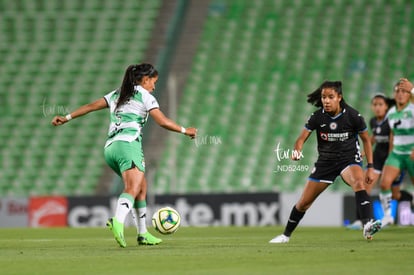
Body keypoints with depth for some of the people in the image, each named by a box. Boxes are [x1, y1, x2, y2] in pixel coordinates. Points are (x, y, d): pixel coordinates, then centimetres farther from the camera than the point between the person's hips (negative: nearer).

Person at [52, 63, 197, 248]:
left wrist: (67, 118, 22)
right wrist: (185, 131, 13)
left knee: (141, 187, 19)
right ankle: (118, 222, -52)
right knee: (133, 189, -23)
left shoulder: (117, 95, 25)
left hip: (110, 147, 8)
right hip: (128, 144, -7)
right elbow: (163, 122, 1)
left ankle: (143, 234, 21)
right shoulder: (145, 96, 7)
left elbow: (91, 106, 20)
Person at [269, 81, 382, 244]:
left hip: (349, 158, -2)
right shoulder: (317, 117, -11)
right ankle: (286, 235, 29)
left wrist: (370, 167, -5)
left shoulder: (352, 116, -14)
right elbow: (302, 138, -11)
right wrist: (297, 152, -34)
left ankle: (367, 225, -47)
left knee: (358, 183, -36)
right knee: (303, 202, 7)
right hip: (326, 161, 2)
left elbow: (366, 140, -1)